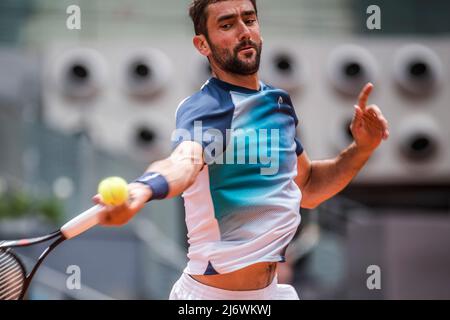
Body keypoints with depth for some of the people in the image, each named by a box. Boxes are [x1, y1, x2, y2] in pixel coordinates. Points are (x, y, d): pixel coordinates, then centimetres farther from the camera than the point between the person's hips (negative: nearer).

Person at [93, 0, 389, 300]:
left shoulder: (280, 101, 5)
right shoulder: (202, 108, -18)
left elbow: (307, 188, 16)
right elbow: (184, 161, -40)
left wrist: (361, 149, 0)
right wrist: (142, 190, -61)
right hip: (213, 295, -7)